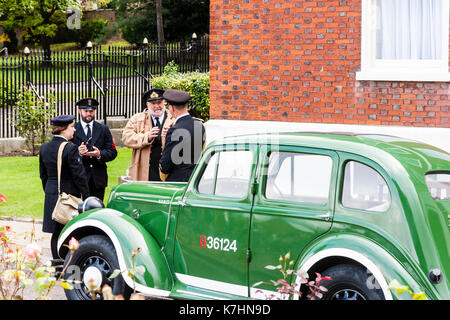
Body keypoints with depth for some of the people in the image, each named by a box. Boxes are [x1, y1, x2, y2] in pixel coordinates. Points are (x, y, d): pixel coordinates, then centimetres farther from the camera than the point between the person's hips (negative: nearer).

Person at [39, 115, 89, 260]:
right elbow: (79, 175, -14)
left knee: (56, 234, 11)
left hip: (51, 195, 7)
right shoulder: (70, 149, -16)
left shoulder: (44, 148, 6)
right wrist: (86, 197, -7)